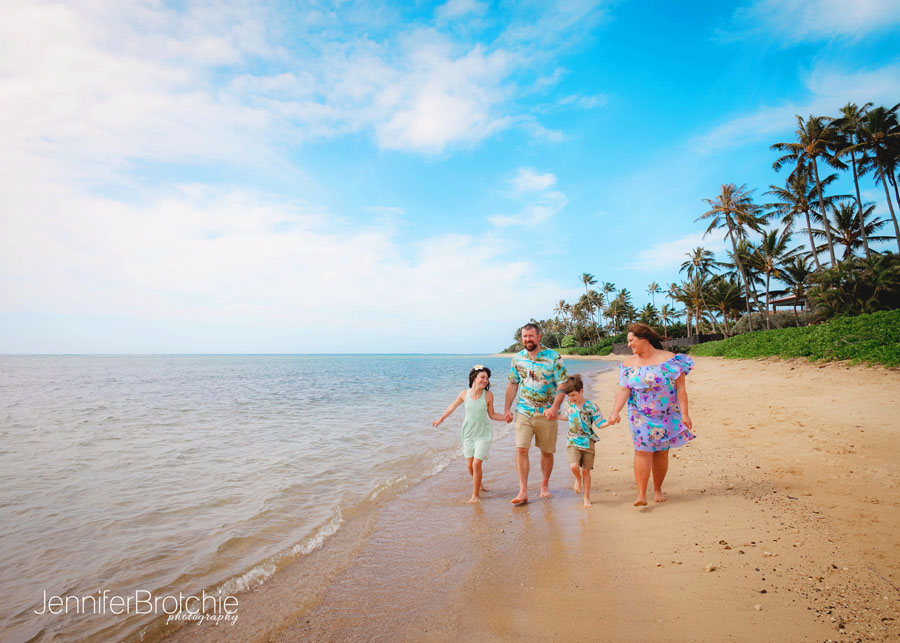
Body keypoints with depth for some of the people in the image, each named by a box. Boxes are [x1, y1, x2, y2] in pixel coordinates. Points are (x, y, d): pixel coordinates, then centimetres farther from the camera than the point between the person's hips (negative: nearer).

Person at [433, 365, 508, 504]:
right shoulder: (464, 394, -9)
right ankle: (478, 484, 39)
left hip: (483, 434, -2)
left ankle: (475, 495, 9)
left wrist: (506, 417, -15)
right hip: (468, 433, 2)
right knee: (469, 465, 9)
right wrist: (440, 419, 19)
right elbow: (452, 407, 8)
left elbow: (492, 415, 0)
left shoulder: (488, 395, -12)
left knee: (477, 464, -9)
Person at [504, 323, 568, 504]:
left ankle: (544, 486, 30)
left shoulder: (553, 357, -6)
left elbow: (562, 385, -8)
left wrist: (554, 407, -21)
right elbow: (512, 385, 11)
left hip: (546, 413, -2)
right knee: (521, 449, -8)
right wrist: (507, 409, 6)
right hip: (523, 412, 2)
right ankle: (523, 491, -1)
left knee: (547, 451, 10)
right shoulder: (517, 359, 4)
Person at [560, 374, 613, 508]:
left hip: (588, 442, -1)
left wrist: (609, 422, -21)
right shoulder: (568, 404, 1)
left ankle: (587, 498, 22)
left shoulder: (591, 406, -8)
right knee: (574, 466, -20)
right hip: (573, 442, 1)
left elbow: (600, 424, -5)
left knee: (585, 471, 4)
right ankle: (578, 479, 15)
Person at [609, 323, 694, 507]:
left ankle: (658, 489, 26)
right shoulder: (629, 364, 2)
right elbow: (623, 390, -6)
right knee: (642, 451, -7)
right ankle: (641, 494, -4)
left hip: (666, 415, -1)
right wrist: (615, 411, -20)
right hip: (640, 416, 1)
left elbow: (680, 388, -5)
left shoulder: (669, 359, -5)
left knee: (662, 452, 8)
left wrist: (684, 414, -10)